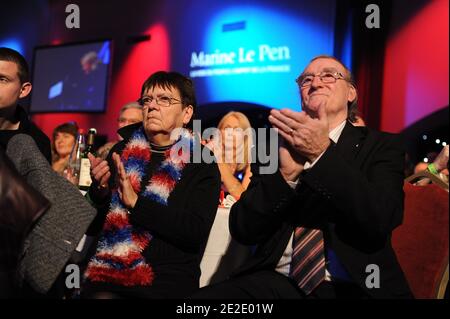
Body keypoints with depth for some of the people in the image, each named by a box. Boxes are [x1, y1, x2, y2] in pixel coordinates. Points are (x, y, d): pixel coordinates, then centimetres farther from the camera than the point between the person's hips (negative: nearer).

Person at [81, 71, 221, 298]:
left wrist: (135, 203, -15)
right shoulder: (122, 151, 13)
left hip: (168, 278, -2)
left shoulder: (202, 163, 3)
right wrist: (99, 191, -7)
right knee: (99, 295, -30)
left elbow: (195, 231, -11)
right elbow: (91, 225, 13)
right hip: (107, 274, 3)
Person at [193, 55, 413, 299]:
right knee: (204, 296, -22)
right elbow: (242, 230, 0)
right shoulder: (277, 146, 9)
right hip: (275, 282, 3)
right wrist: (286, 172, -14)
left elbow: (381, 220, -11)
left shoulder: (381, 146, 6)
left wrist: (324, 153, -16)